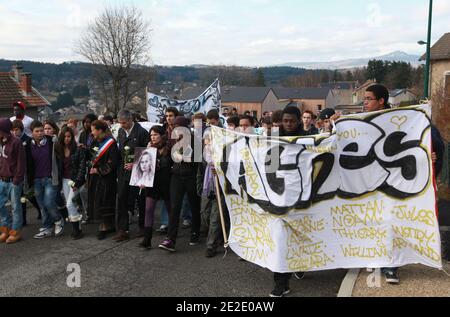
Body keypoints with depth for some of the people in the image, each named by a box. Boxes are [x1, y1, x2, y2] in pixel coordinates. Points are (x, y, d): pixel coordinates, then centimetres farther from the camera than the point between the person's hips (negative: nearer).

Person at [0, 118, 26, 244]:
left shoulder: (16, 142, -13)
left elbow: (21, 163, -13)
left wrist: (17, 180, -15)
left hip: (13, 181, -7)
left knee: (15, 206, 4)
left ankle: (16, 231, 15)